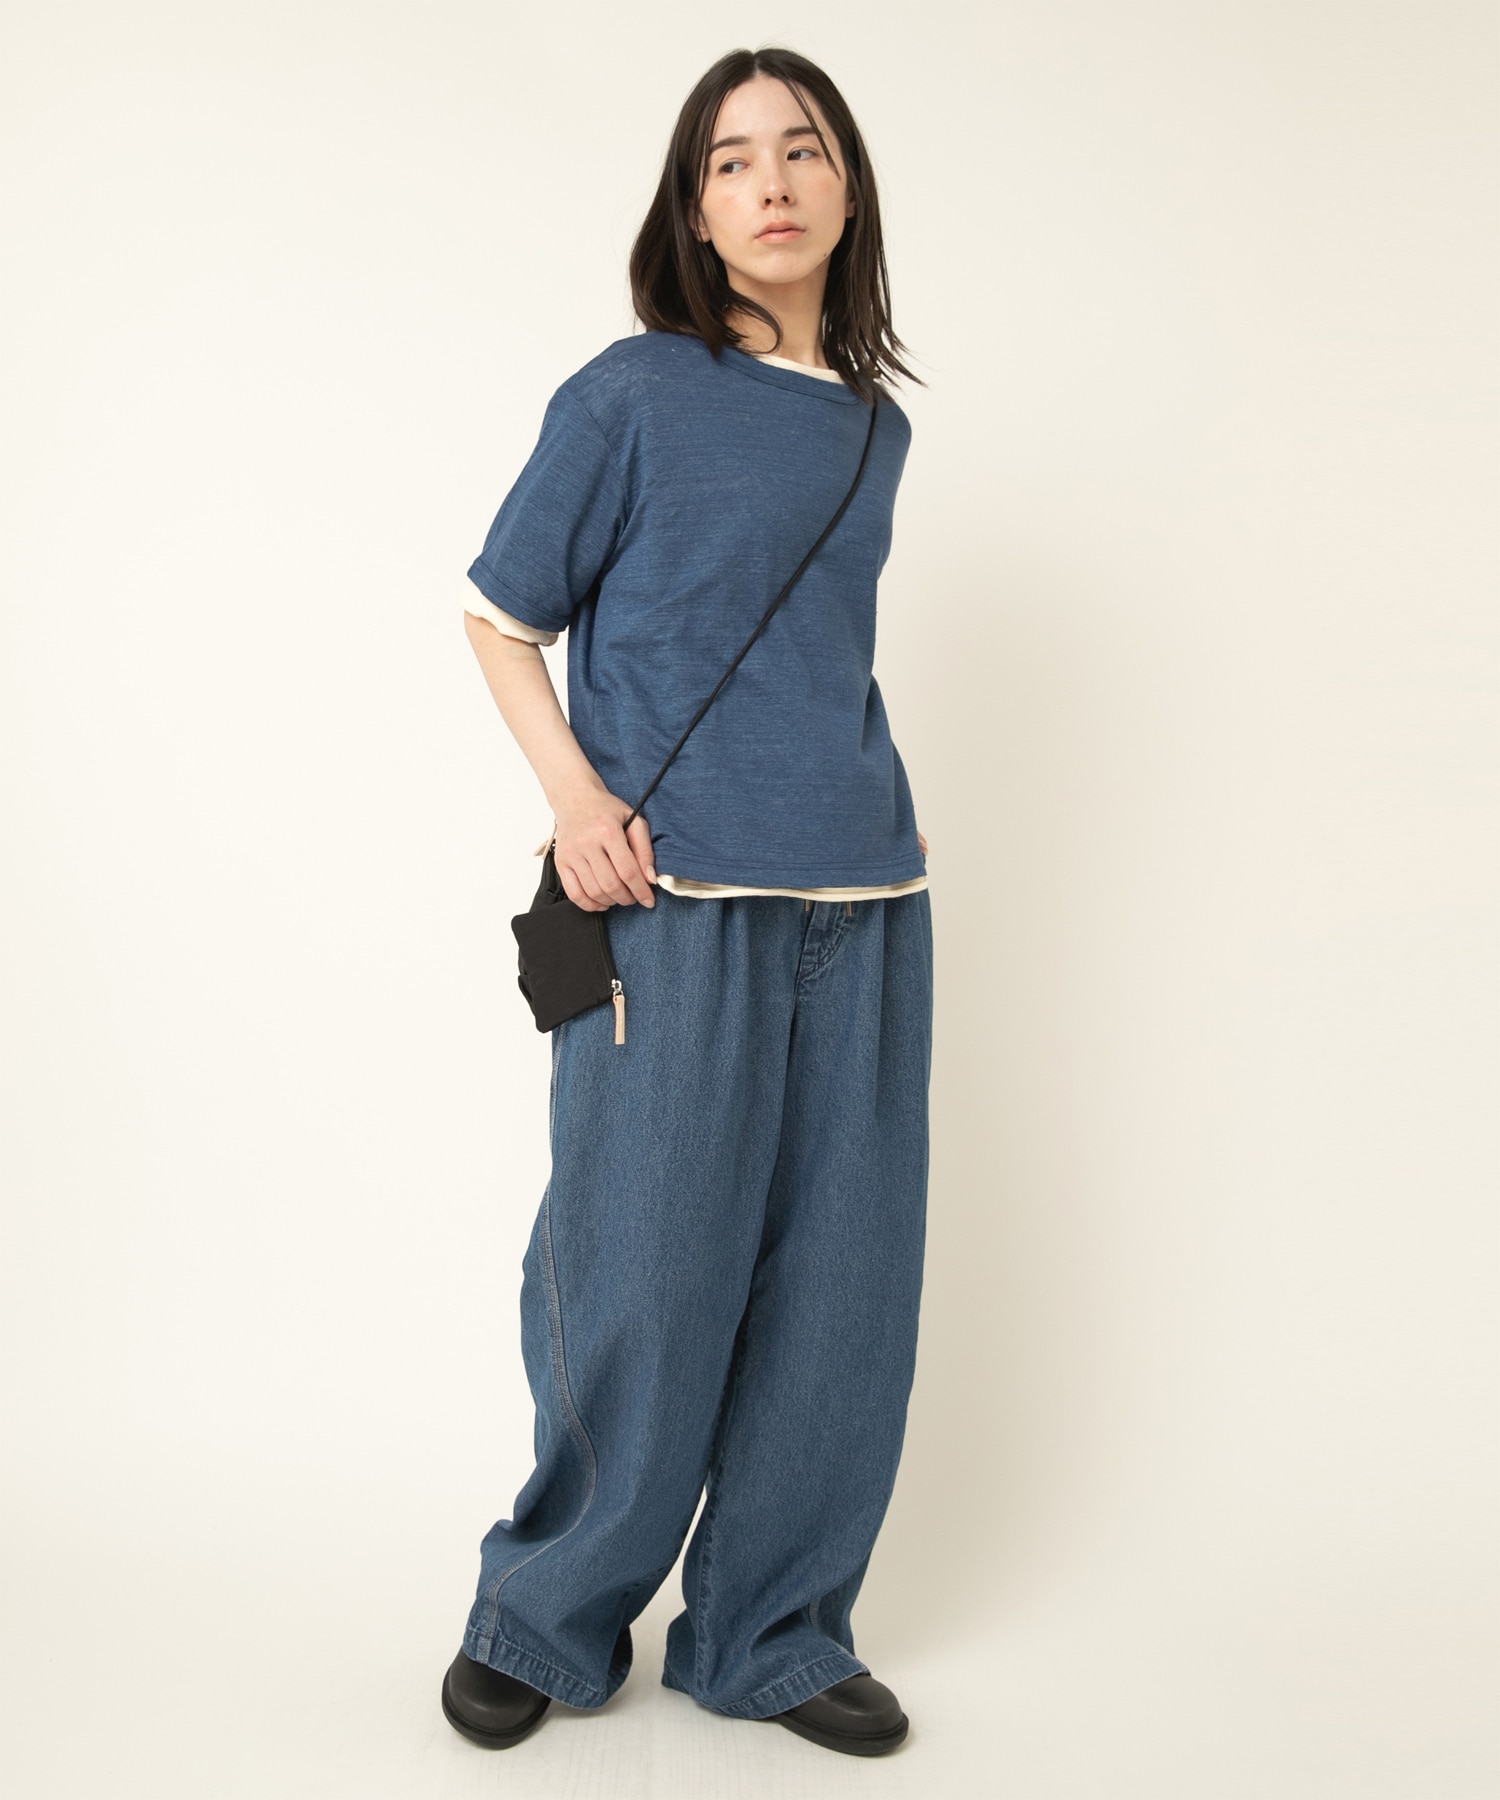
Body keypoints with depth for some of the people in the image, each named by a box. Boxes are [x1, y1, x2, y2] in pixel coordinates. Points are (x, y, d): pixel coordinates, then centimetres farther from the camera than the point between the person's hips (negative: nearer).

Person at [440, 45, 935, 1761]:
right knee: (644, 1282, 0)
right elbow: (500, 615, 5)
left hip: (862, 905, 5)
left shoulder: (877, 426, 14)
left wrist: (850, 800, 10)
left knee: (840, 1281, 7)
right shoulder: (629, 395, 0)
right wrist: (573, 791, -10)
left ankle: (769, 1632, 25)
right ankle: (548, 1617, 24)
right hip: (673, 906, -5)